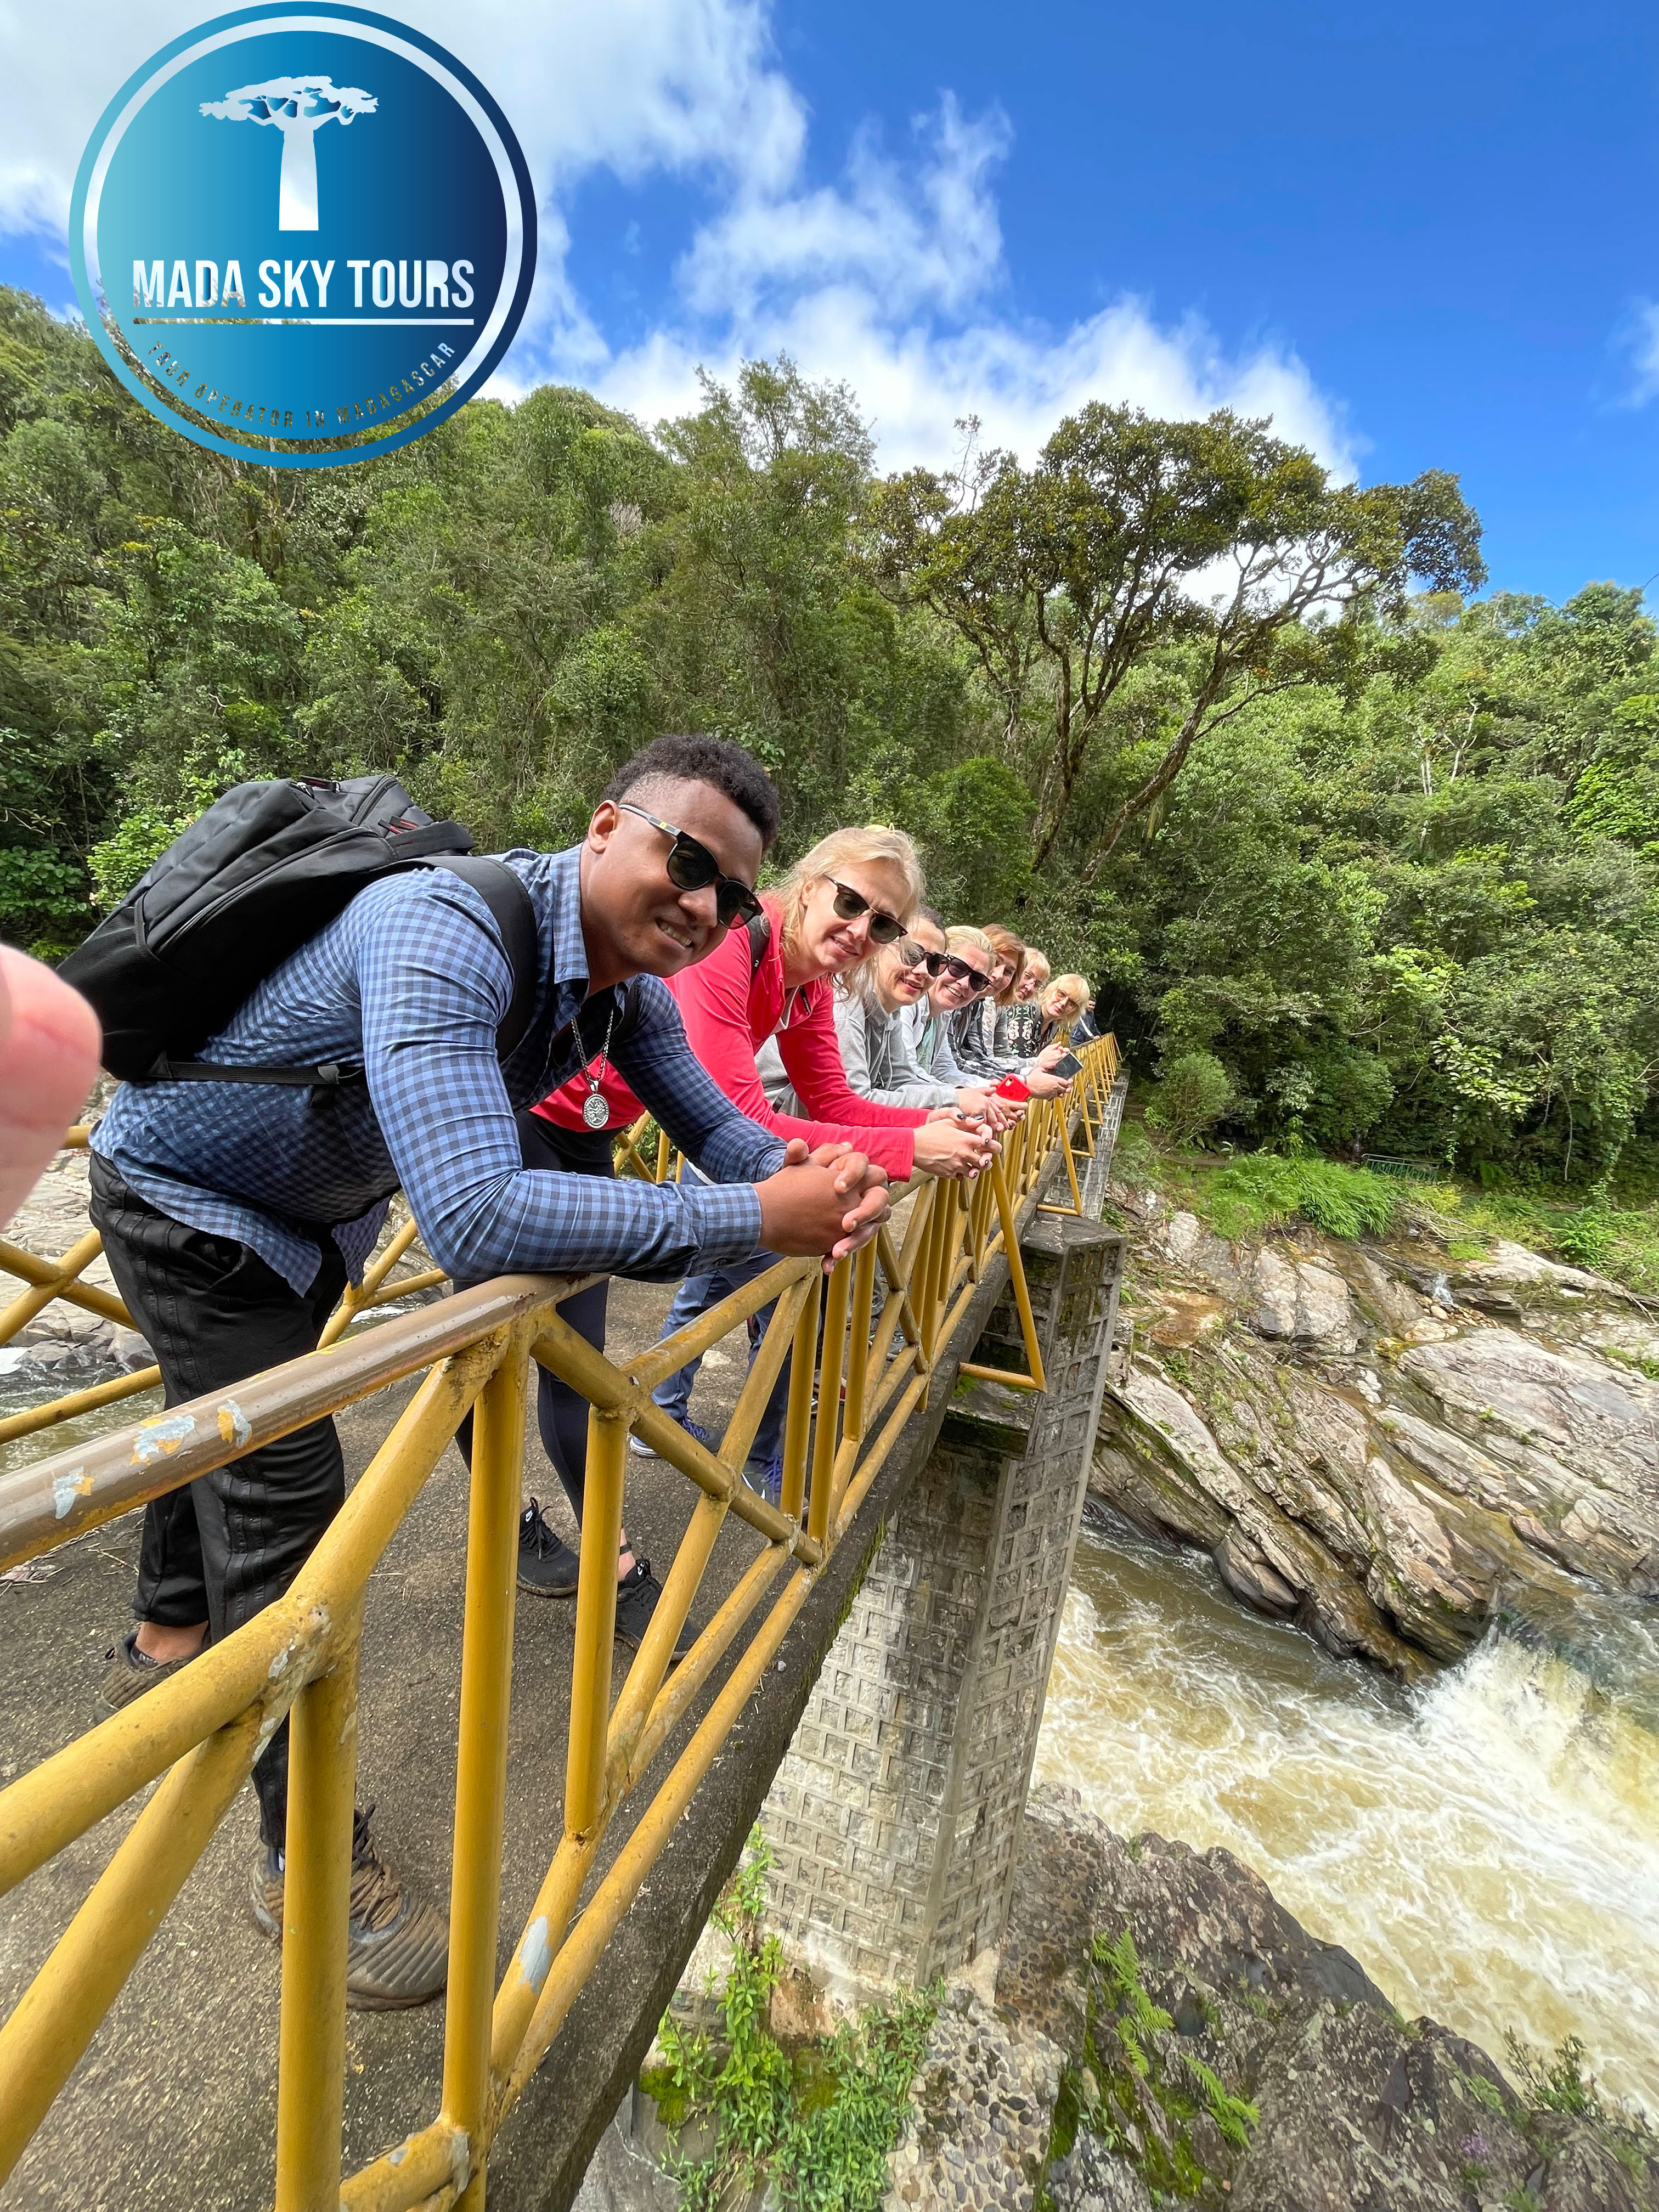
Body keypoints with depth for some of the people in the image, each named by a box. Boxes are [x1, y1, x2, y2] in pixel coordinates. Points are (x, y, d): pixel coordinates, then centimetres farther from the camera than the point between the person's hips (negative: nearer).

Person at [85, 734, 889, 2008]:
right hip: (185, 1194, -7)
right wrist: (754, 1218, -50)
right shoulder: (447, 934, -41)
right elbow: (473, 1219, -53)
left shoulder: (630, 988, -15)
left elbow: (720, 1131, -9)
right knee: (287, 1496, -8)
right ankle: (305, 1856, 13)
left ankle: (171, 1645, 55)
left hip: (311, 1209, 8)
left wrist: (814, 1182, -30)